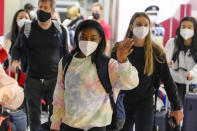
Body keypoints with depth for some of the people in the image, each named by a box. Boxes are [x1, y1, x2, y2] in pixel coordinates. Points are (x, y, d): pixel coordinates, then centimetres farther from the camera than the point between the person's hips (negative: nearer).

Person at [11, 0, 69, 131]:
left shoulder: (60, 30, 3)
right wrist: (15, 60, -11)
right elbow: (17, 48, 9)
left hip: (54, 79, 0)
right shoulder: (27, 28, 1)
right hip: (33, 79, 0)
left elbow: (65, 53, 12)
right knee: (34, 114, 7)